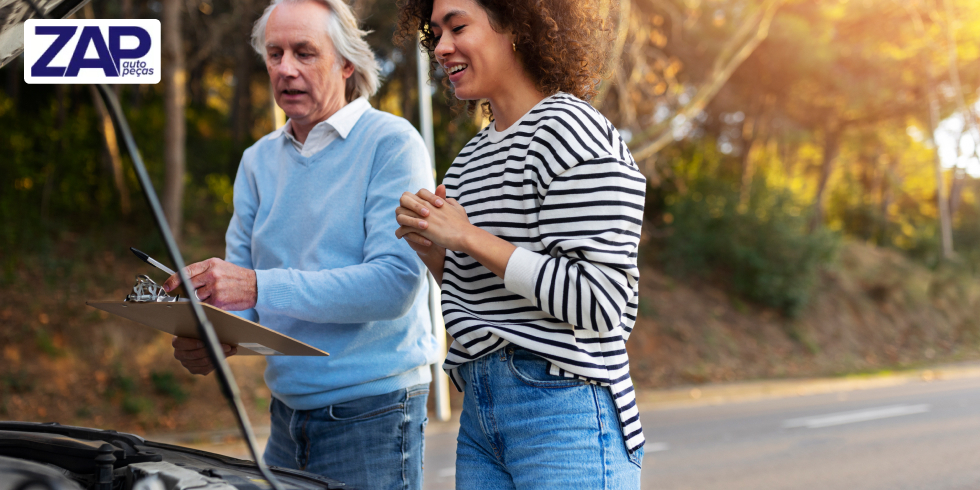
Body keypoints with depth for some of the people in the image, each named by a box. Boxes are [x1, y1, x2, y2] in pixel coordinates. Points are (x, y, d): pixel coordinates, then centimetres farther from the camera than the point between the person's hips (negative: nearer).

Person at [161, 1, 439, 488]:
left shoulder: (392, 143, -9)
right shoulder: (258, 160, 12)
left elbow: (394, 283, -20)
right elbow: (240, 276, 10)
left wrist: (260, 287, -27)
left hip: (371, 412, -6)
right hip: (287, 411, 6)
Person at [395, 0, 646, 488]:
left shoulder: (569, 129, -10)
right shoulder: (469, 159, 15)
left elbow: (599, 304, -17)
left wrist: (467, 237, -14)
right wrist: (431, 249, 2)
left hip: (565, 411, -8)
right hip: (479, 413, 8)